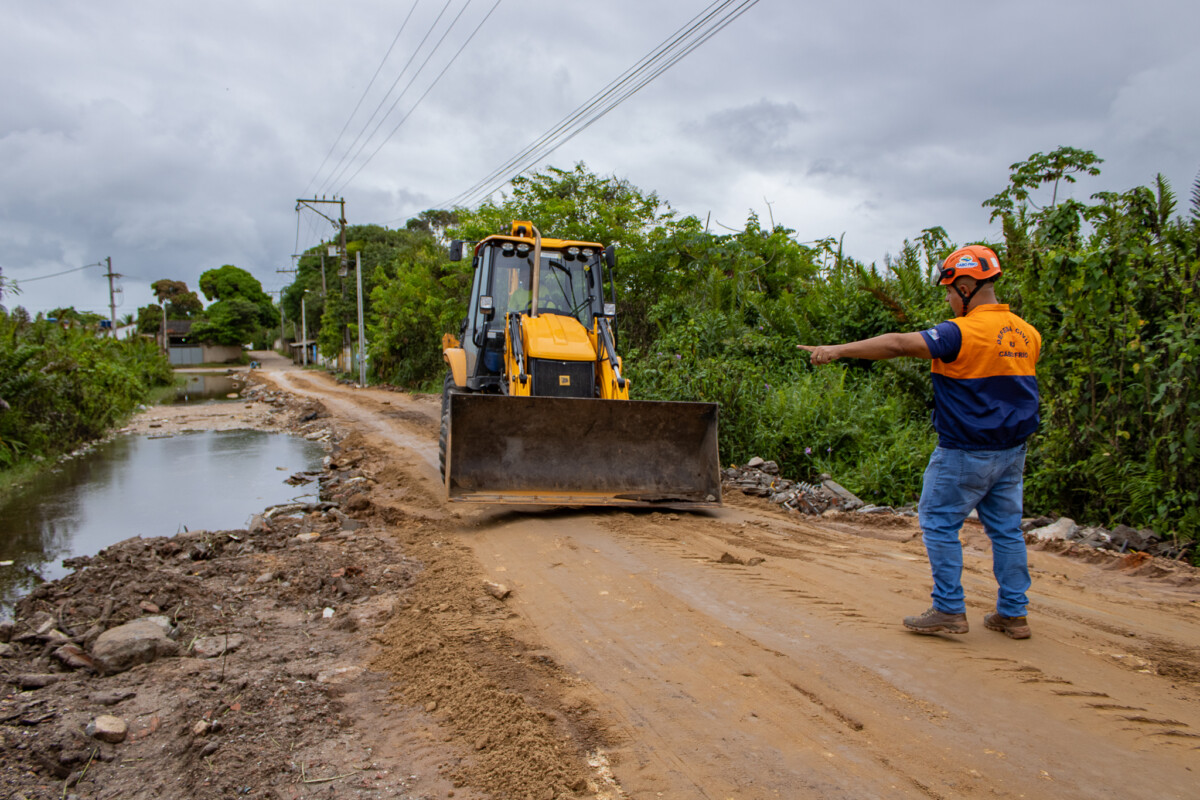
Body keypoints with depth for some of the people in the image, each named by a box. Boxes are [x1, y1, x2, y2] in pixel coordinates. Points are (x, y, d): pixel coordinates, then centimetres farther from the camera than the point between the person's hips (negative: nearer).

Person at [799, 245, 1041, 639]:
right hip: (1012, 451, 8)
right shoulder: (1027, 333, 6)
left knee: (939, 523, 4)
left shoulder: (963, 333, -19)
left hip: (966, 453, -8)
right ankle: (1013, 613, 20)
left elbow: (898, 344, -24)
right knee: (1006, 528, 14)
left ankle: (949, 610, 7)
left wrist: (838, 350, -22)